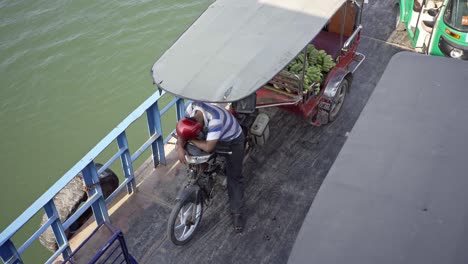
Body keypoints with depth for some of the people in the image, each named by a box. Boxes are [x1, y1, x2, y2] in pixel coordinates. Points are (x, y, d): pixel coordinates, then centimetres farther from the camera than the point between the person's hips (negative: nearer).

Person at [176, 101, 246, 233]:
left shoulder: (214, 119, -44)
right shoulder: (192, 113, -22)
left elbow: (208, 147, -44)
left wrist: (191, 139, -30)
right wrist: (179, 147, -34)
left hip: (233, 140, -7)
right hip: (213, 137, 7)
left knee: (234, 176, -5)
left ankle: (237, 213, 2)